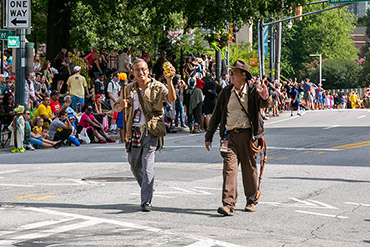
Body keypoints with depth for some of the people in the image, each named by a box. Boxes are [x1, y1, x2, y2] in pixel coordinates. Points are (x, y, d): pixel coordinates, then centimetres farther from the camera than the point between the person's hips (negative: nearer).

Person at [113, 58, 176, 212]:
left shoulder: (156, 87, -1)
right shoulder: (129, 89, 11)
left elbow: (172, 98, -17)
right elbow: (116, 108, 14)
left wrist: (169, 81, -33)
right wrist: (121, 105, -10)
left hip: (150, 131, -5)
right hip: (134, 131, 5)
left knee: (147, 165, -14)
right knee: (134, 165, 14)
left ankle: (146, 201, -14)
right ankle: (147, 189, 38)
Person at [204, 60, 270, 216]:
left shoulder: (253, 91, 0)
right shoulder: (226, 92, 8)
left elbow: (263, 104, -18)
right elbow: (216, 115, 14)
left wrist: (265, 98, -43)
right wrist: (209, 136, 14)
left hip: (248, 134, -1)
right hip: (230, 134, 1)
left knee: (249, 167, 9)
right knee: (229, 167, -12)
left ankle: (251, 200, 26)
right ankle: (228, 204, -19)